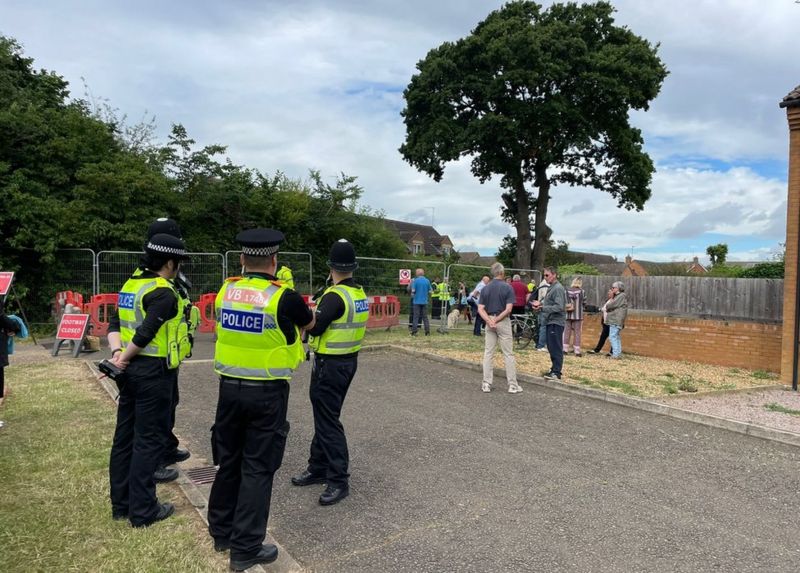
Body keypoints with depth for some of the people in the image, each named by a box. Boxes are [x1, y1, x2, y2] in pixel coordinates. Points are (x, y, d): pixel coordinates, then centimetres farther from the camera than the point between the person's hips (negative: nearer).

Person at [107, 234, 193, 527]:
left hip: (131, 370, 9)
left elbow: (115, 324, 7)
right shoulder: (164, 293, -17)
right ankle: (143, 510, 9)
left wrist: (117, 353, -5)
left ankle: (121, 503, 27)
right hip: (154, 373, -9)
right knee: (149, 440, 0)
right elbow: (144, 334, -23)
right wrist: (124, 357, -9)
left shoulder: (131, 285, 11)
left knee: (124, 436, 15)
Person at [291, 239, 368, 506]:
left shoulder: (335, 295, -20)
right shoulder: (359, 293, 6)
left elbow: (313, 327, -22)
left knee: (328, 421, -1)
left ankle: (339, 480, 4)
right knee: (325, 415, 19)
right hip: (349, 360, 9)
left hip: (330, 365, -9)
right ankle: (318, 468, 31)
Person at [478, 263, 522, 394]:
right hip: (503, 322, -4)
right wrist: (496, 320, -11)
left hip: (489, 322, 4)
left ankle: (486, 384, 8)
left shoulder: (485, 288, 5)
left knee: (488, 353, 7)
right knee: (508, 354, 2)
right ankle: (512, 385, 6)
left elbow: (480, 309, -2)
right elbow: (508, 309, -15)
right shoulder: (507, 287, -7)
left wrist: (489, 320, -13)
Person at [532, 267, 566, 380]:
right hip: (550, 321, 10)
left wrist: (542, 308, -23)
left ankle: (556, 372, -2)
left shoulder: (558, 288, -14)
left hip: (556, 322, -10)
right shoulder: (551, 287, 15)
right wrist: (540, 304, 7)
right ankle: (554, 369, 23)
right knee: (551, 348, 14)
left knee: (556, 348, -6)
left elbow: (559, 307, -22)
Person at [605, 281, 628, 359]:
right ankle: (618, 353, 20)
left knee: (613, 336, -11)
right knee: (616, 337, 14)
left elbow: (612, 305, -17)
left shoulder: (622, 296, -12)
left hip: (616, 320, -11)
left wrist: (607, 306, 2)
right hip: (614, 320, 11)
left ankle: (615, 354, -12)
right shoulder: (618, 296, 20)